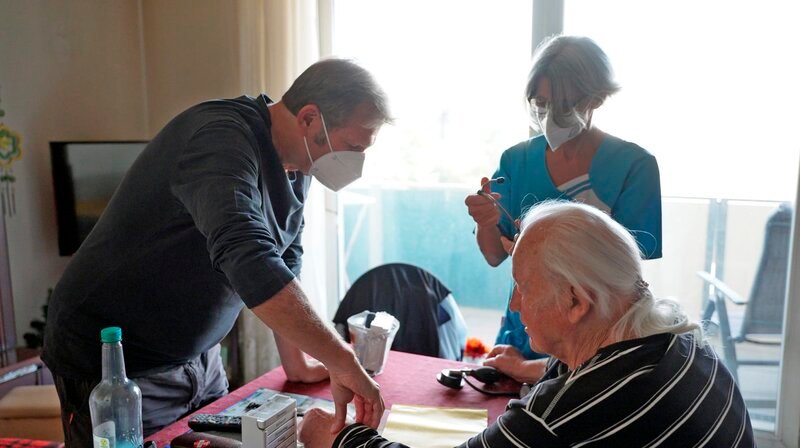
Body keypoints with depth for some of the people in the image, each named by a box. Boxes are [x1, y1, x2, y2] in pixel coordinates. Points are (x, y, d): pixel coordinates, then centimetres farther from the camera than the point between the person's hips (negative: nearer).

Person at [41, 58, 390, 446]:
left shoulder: (295, 166, 1)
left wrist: (297, 365, 8)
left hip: (198, 355, 8)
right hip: (116, 366, -8)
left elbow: (281, 263, 9)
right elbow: (249, 262, -42)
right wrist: (343, 363, -39)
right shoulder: (222, 140, -27)